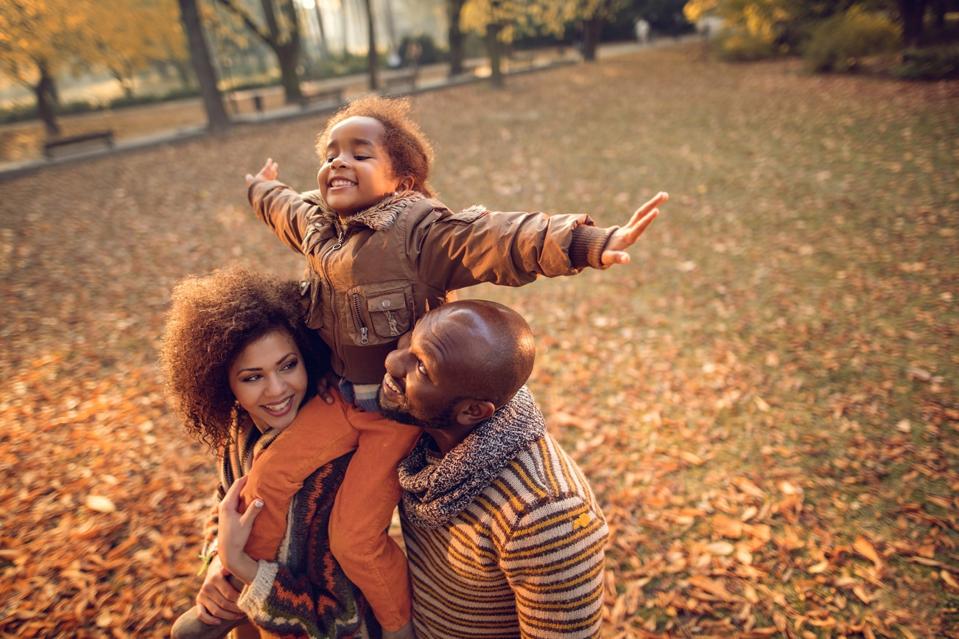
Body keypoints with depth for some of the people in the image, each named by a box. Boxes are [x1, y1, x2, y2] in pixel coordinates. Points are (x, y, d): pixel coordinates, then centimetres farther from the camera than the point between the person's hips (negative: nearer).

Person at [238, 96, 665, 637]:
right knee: (267, 480, 6)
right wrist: (264, 189, 48)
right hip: (341, 396, 7)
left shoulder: (418, 230, -22)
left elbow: (500, 238, -36)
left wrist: (589, 243, -49)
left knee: (354, 535, -1)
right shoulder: (317, 223, 1)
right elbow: (287, 209, 26)